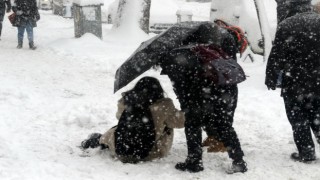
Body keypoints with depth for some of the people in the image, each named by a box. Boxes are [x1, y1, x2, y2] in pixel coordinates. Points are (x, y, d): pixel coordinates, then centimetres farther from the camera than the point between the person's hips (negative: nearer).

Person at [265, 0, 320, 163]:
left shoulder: (286, 25, -9)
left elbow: (276, 56, -10)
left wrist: (271, 78, 0)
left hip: (294, 83, -4)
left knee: (298, 120, 7)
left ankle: (306, 152, 7)